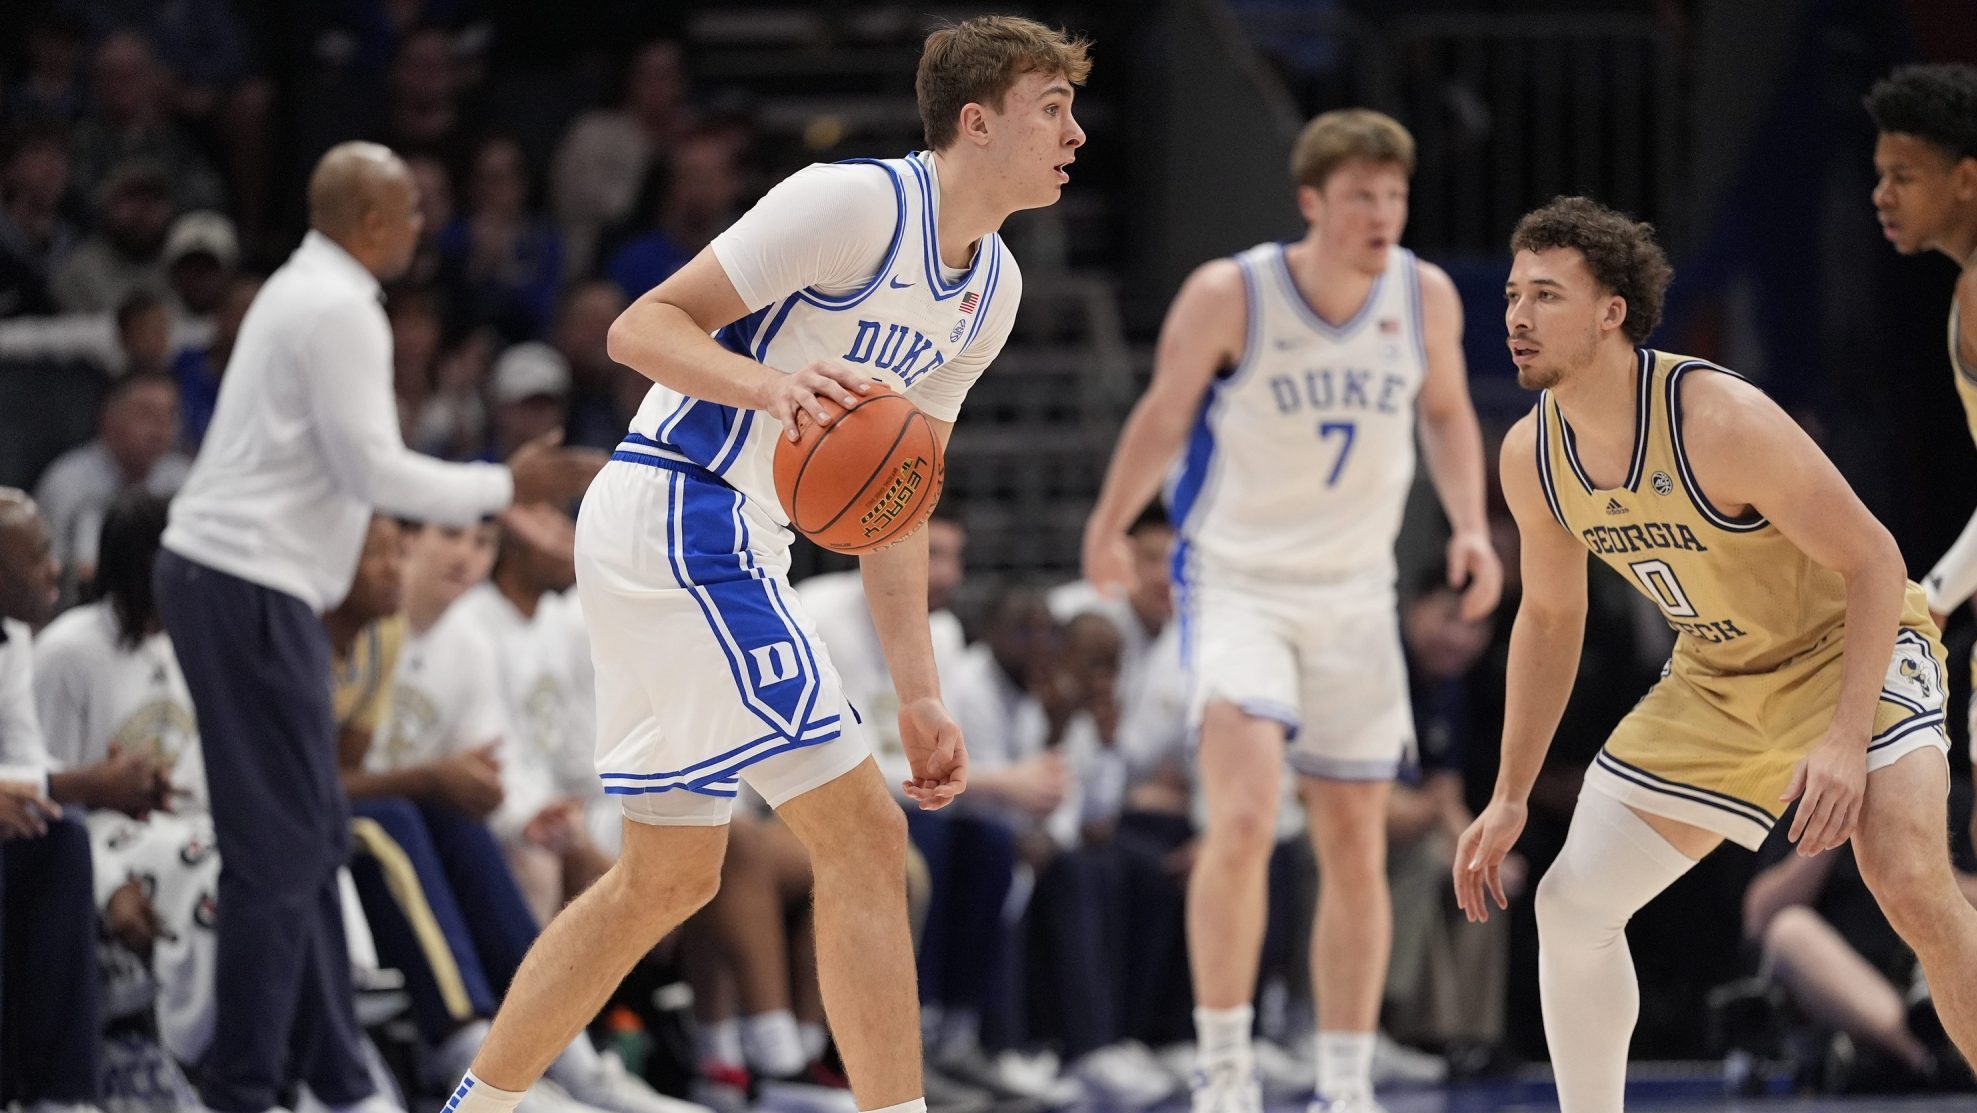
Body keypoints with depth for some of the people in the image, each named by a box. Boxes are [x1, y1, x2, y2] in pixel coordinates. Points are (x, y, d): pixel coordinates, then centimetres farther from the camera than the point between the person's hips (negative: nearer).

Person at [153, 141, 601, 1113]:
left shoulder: (304, 292, 18)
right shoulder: (340, 310, -14)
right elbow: (372, 469, -16)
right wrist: (505, 487, -8)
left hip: (218, 569, 11)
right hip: (251, 585, -11)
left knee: (311, 838, 13)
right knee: (282, 845, -9)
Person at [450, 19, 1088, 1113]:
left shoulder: (991, 291, 13)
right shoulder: (854, 204, -15)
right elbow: (642, 326, -15)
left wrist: (918, 693, 13)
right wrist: (768, 384, -34)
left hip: (730, 546, 10)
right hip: (676, 517, -10)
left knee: (667, 877, 16)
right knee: (861, 835, -13)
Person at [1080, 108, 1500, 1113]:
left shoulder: (1426, 297, -4)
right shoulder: (1229, 295, -15)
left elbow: (1445, 412, 13)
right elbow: (1163, 415, 0)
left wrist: (1470, 527, -1)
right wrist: (1108, 529, 4)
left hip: (1355, 596, 4)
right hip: (1236, 580, -4)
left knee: (1356, 850, 7)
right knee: (1244, 818, -23)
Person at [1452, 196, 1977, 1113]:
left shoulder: (1719, 419, -29)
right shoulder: (1531, 455, -9)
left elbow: (1873, 561, -25)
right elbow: (1549, 616, 9)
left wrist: (1844, 742, -34)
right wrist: (1509, 798, 9)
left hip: (1851, 649, -7)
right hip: (1716, 685, 7)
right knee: (1571, 906, -2)